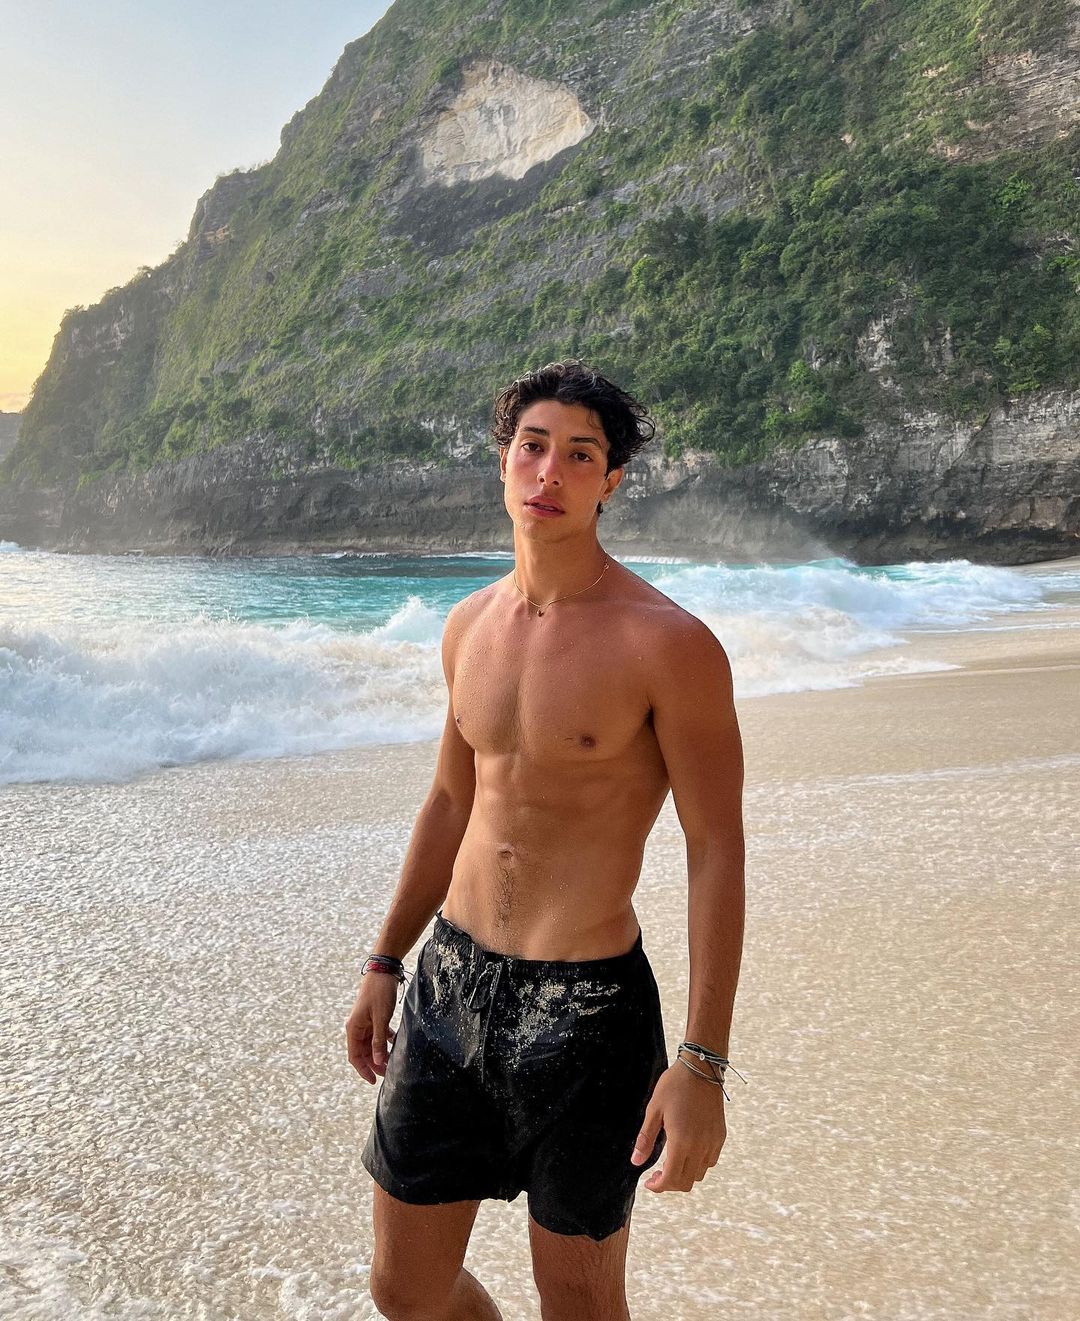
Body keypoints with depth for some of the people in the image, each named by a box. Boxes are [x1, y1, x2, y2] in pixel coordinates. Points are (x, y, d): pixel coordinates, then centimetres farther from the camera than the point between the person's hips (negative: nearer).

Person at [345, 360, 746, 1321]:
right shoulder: (471, 626, 6)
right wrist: (384, 964, 18)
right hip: (448, 985, 6)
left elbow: (718, 851, -13)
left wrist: (703, 1065, -16)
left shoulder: (668, 644, -14)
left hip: (586, 1006, -5)